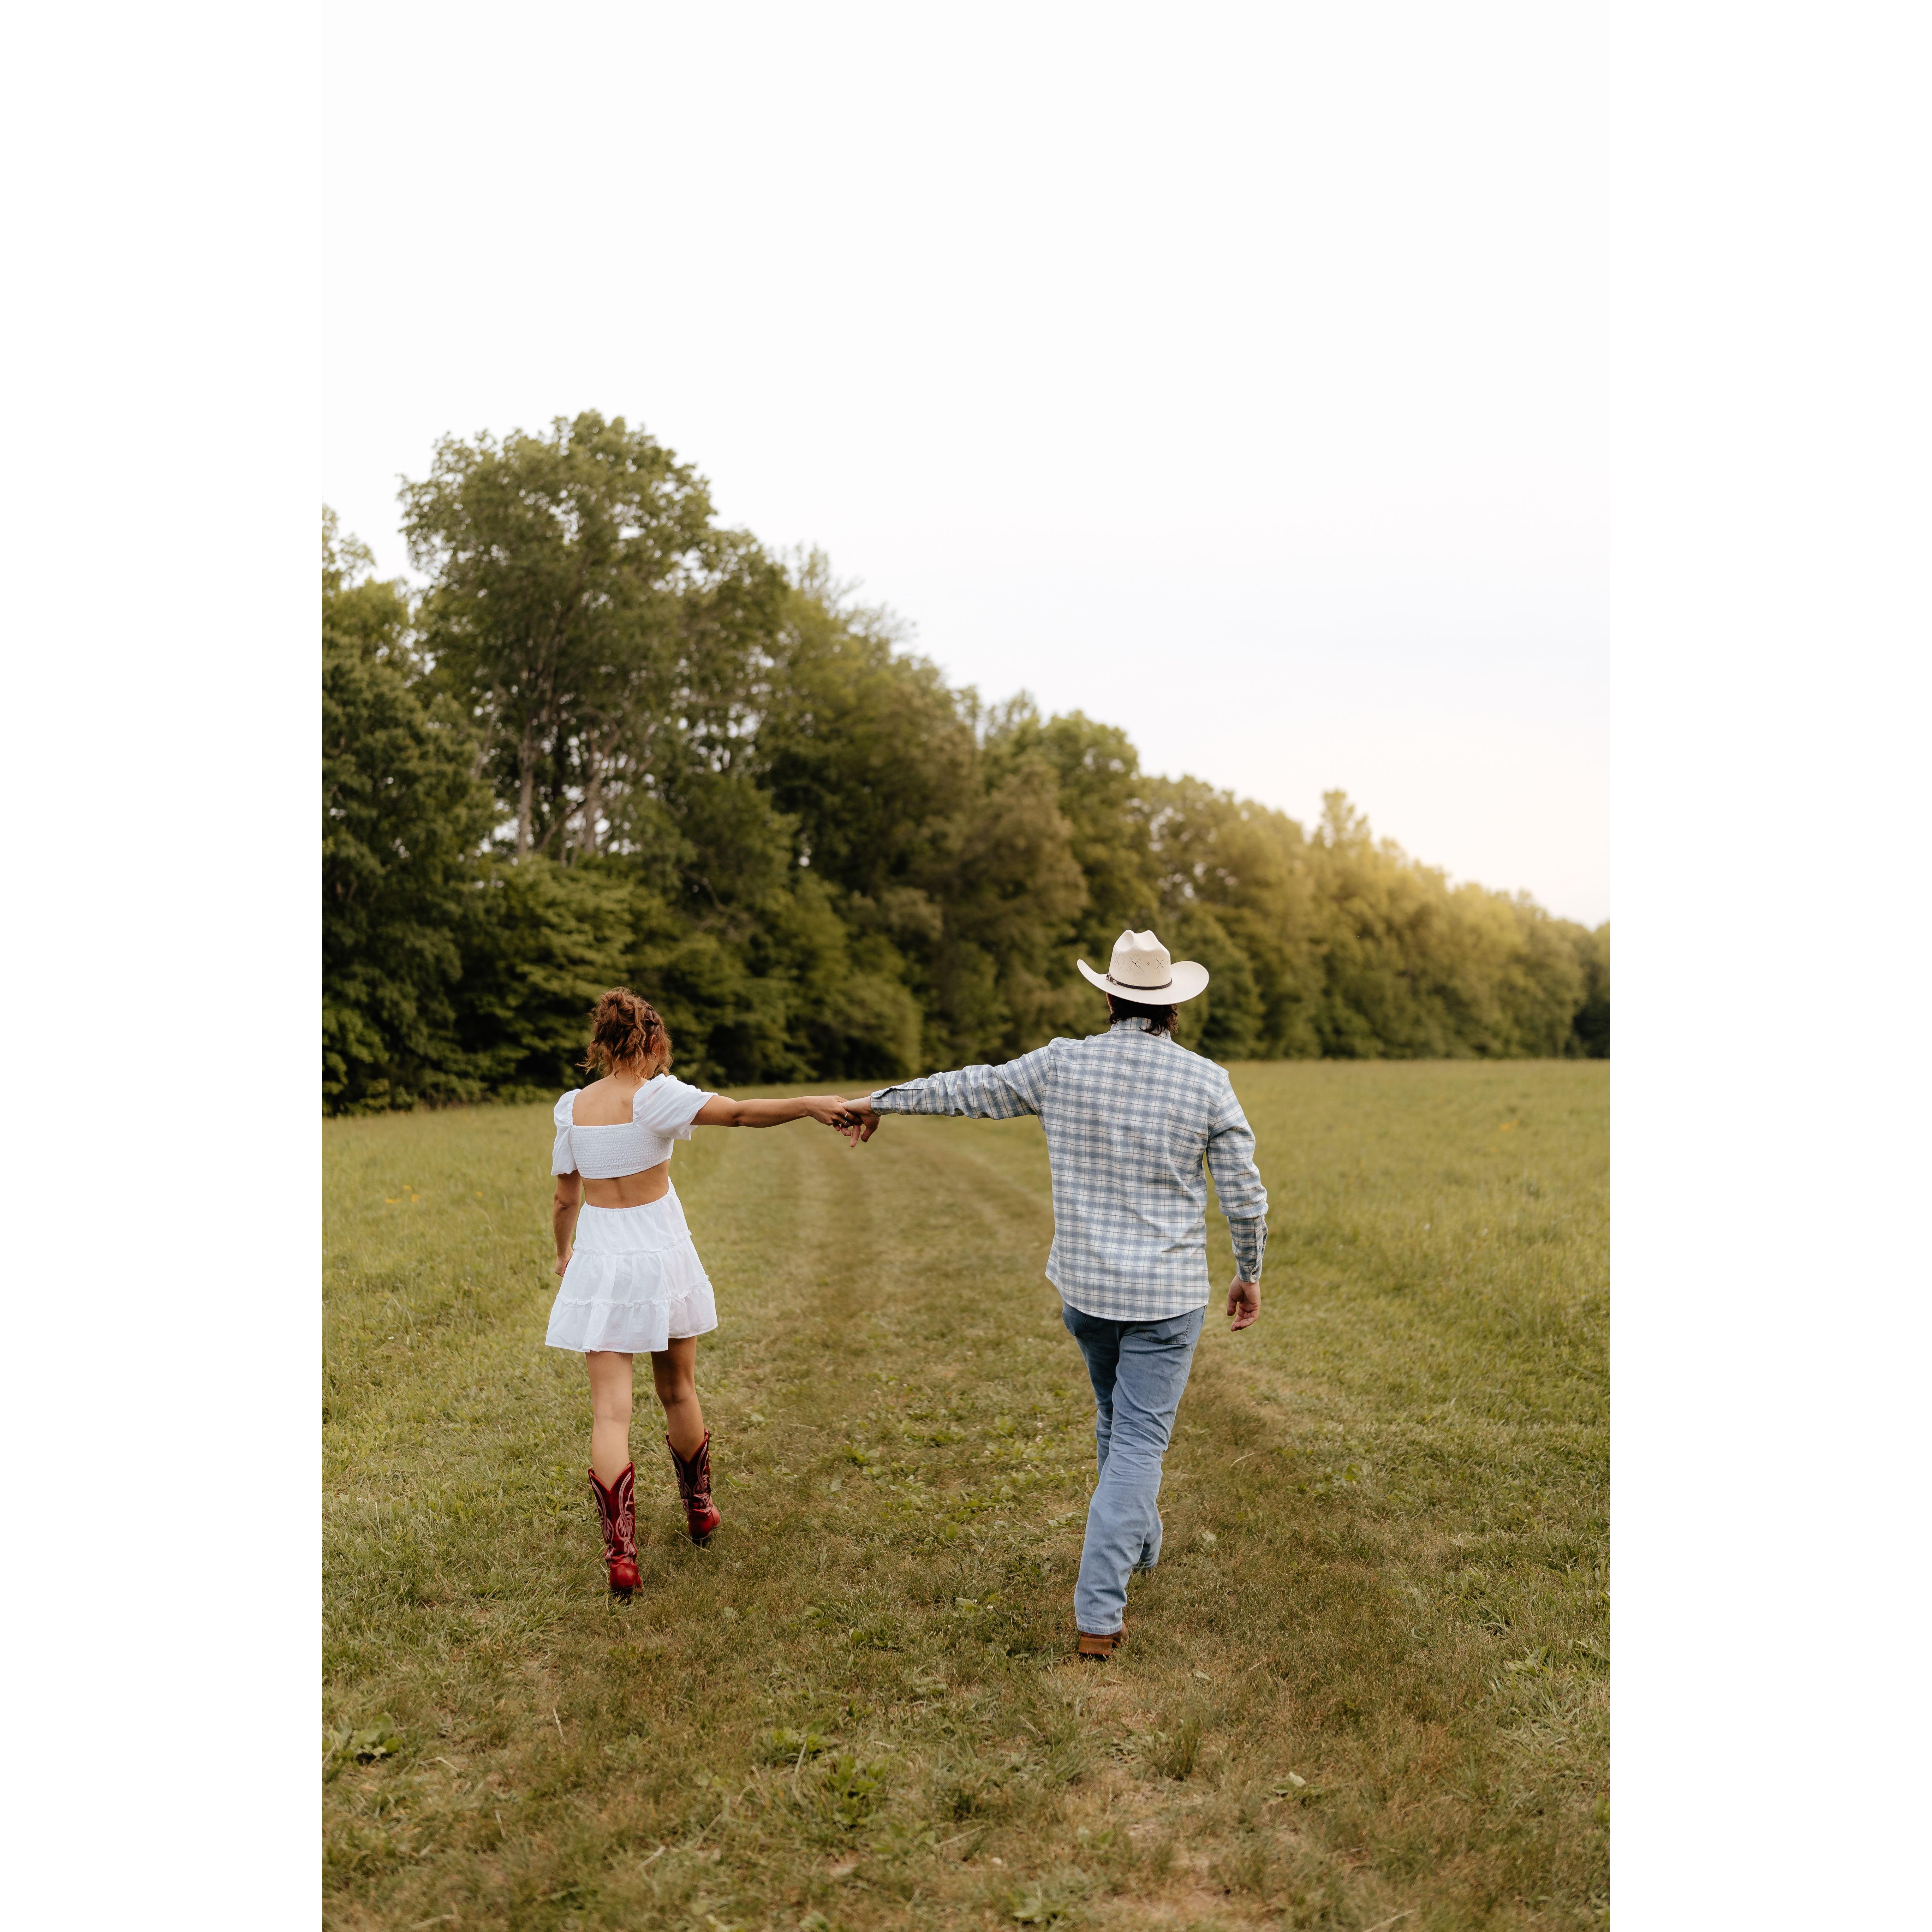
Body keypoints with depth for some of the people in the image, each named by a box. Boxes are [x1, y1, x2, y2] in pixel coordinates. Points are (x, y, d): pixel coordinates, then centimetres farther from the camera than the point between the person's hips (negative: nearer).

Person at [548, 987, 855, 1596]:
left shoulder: (573, 1108, 2)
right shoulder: (653, 1096, -10)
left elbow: (566, 1199, 10)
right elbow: (737, 1113, -24)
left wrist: (564, 1254, 26)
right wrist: (810, 1106, -27)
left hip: (599, 1267, 2)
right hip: (661, 1260, -2)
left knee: (611, 1412, -1)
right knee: (678, 1393, 18)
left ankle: (620, 1554, -10)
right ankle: (699, 1512, 36)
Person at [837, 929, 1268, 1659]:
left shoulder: (1063, 1065, -6)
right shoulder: (1206, 1082, -9)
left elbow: (968, 1089, 6)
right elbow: (1244, 1194, -3)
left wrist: (879, 1100, 21)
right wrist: (1249, 1273, 14)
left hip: (1084, 1286, 3)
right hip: (1169, 1294, -2)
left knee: (1118, 1418, 26)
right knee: (1139, 1442, 3)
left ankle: (1138, 1538, 48)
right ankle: (1098, 1614, -3)